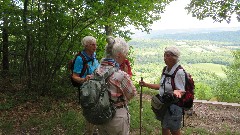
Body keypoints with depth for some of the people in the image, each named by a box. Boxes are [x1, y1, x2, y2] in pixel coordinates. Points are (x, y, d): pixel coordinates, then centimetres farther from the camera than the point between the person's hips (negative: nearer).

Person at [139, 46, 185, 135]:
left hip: (174, 105, -7)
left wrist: (177, 92, -42)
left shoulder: (179, 72, -22)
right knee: (164, 128, 22)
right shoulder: (165, 69, 2)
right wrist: (146, 84, 7)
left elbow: (182, 91, -18)